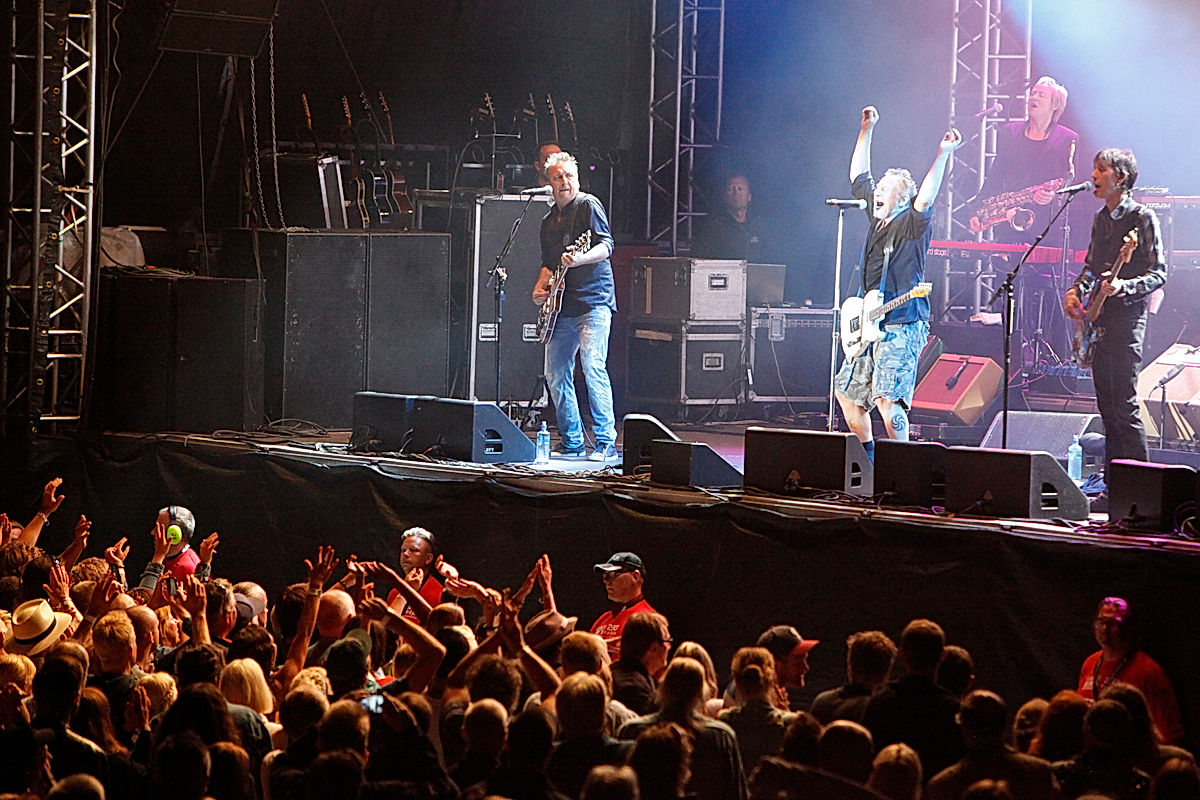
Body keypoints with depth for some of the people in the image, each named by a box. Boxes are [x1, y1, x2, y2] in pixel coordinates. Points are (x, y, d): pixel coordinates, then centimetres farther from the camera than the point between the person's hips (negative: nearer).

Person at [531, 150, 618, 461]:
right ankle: (571, 442, 15)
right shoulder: (549, 221, 20)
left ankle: (607, 443, -18)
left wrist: (579, 259, -32)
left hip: (593, 301, -8)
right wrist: (539, 289, 12)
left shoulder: (588, 205, -3)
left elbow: (606, 246, -14)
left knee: (593, 365, -20)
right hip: (561, 308, 8)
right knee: (556, 375, 6)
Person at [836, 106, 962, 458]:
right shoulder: (878, 217, 14)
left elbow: (924, 201, -29)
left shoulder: (911, 224, -8)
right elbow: (858, 177, 23)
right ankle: (868, 461, 29)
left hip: (901, 327, -9)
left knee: (886, 397, -20)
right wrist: (866, 130, 22)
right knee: (847, 391, 15)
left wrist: (943, 155, -35)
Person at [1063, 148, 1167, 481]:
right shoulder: (1101, 218, 15)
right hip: (1098, 318, 8)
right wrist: (1075, 291, 9)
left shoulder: (1142, 217, -8)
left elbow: (1158, 274, -10)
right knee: (1107, 407, 9)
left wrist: (1123, 287, -26)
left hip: (1126, 317, -8)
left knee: (1124, 407, -12)